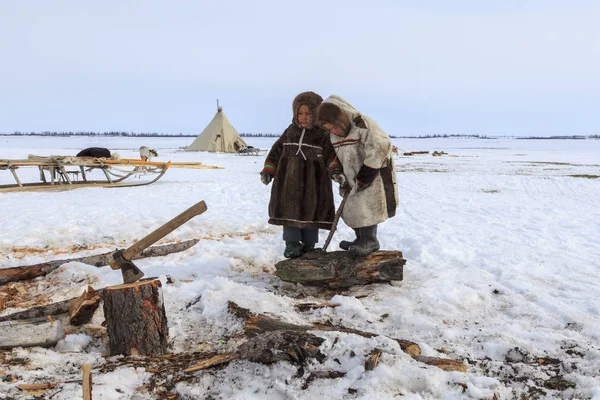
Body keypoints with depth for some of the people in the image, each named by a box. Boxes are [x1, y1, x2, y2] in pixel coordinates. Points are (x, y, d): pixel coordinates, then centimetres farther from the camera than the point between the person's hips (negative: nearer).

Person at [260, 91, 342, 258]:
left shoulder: (323, 135, -3)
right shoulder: (290, 132, 7)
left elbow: (332, 154, -10)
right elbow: (276, 152, 11)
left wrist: (335, 170, -29)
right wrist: (268, 170, 5)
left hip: (313, 182, -2)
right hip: (289, 181, 2)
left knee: (311, 212, 6)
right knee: (290, 211, 2)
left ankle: (308, 245, 19)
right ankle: (292, 243, 11)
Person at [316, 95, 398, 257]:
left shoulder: (363, 125, -22)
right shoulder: (335, 136, 3)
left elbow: (381, 147, -31)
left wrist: (364, 177, -28)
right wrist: (343, 182, 8)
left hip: (373, 176, -8)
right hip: (354, 178, 8)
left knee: (365, 207, -12)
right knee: (351, 208, 9)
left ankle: (370, 241, 1)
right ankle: (361, 240, 21)